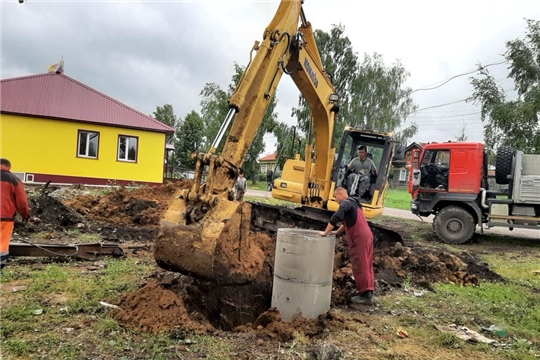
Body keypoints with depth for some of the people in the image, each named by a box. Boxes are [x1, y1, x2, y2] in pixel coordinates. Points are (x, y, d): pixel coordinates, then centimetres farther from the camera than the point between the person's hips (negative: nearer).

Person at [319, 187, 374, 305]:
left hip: (359, 238, -10)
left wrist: (325, 232, -14)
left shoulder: (346, 203, -10)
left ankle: (365, 295, -2)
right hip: (366, 236, 10)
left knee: (360, 266, -5)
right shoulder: (352, 203, 22)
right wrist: (337, 232, 20)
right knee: (366, 265, 12)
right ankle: (368, 293, 18)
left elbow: (335, 218, -21)